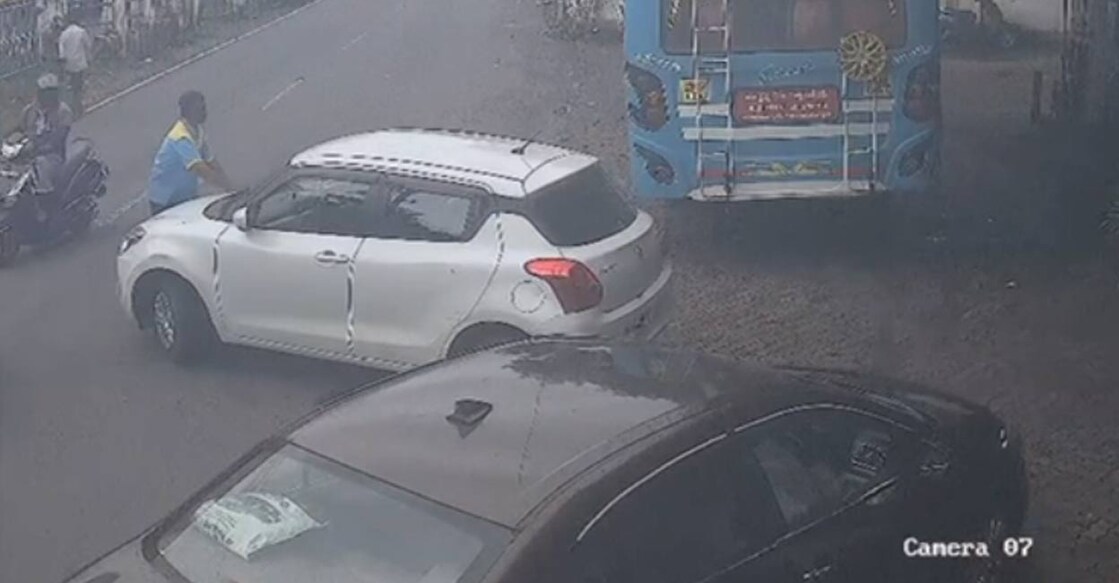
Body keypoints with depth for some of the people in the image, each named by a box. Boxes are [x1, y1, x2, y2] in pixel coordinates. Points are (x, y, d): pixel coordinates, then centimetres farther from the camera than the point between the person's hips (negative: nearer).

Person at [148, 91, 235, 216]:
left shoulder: (198, 131, 0)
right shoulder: (181, 138, -28)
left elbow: (211, 163, 4)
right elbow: (204, 172, -36)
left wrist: (230, 188, -7)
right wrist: (230, 189, -35)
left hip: (187, 197, 8)